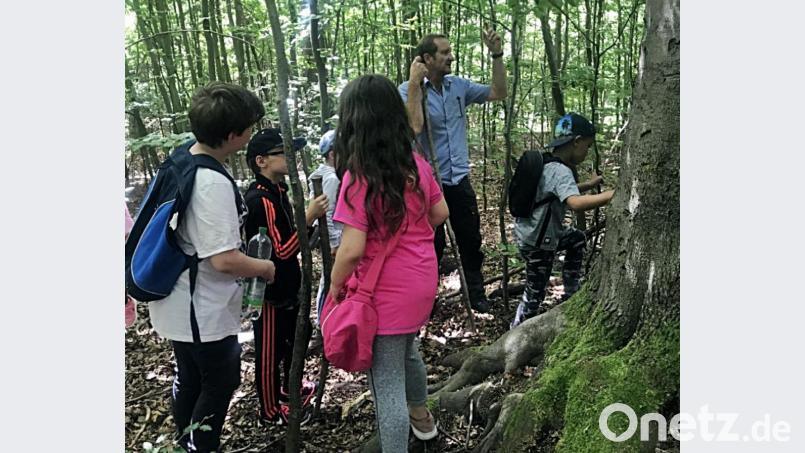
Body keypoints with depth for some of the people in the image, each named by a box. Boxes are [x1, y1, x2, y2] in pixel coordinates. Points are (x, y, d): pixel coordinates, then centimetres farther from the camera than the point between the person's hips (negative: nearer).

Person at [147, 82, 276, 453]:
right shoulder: (212, 182, -28)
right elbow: (225, 260, -29)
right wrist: (264, 268, -12)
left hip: (178, 303, 9)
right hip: (204, 311, -9)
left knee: (188, 380, 24)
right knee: (220, 385, 10)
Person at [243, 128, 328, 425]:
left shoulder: (277, 191, 7)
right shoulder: (260, 199, -24)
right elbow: (281, 250, -26)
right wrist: (309, 217, -30)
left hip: (286, 286, 10)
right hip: (269, 292, -10)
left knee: (296, 339, 25)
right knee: (270, 352, 7)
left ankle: (290, 387, 46)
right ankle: (270, 410, 25)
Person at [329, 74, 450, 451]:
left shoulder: (359, 175, -21)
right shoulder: (416, 163, -2)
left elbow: (352, 249, -23)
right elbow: (440, 213, 10)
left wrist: (335, 285, -6)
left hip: (387, 291, -8)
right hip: (423, 280, 8)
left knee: (387, 382, 5)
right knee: (406, 349, 31)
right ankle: (421, 416, 54)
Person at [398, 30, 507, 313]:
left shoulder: (459, 86, 4)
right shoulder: (408, 90, -11)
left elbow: (498, 93, 6)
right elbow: (414, 126, -28)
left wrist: (497, 55, -3)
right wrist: (415, 82, -25)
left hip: (460, 180, 5)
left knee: (471, 242, 14)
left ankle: (477, 296, 29)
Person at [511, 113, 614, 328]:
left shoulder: (547, 163, 6)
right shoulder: (560, 171, -24)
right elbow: (576, 203, -42)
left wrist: (589, 185, 19)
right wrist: (615, 194, -42)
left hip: (531, 232, 10)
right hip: (537, 242, -10)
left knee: (578, 239, 29)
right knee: (536, 294, 1)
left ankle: (570, 295, 35)